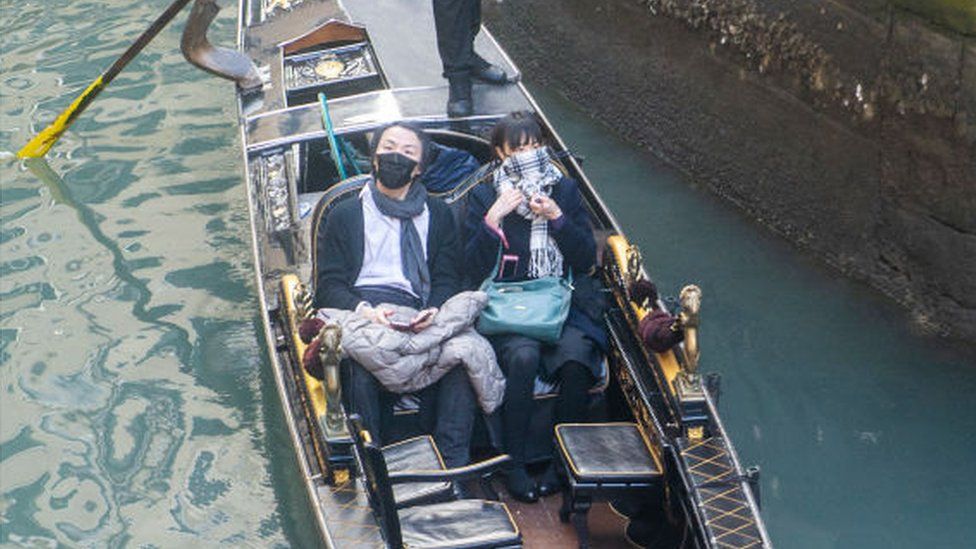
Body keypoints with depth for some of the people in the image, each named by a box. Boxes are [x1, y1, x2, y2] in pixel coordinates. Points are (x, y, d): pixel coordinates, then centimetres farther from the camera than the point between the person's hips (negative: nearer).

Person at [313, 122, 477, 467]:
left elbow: (448, 280, 15)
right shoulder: (345, 215, 21)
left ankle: (453, 467, -32)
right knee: (362, 370, -36)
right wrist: (363, 309, -14)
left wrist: (434, 311, -10)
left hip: (418, 318, 1)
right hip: (359, 314, -1)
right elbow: (328, 284, 9)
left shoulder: (438, 215, 26)